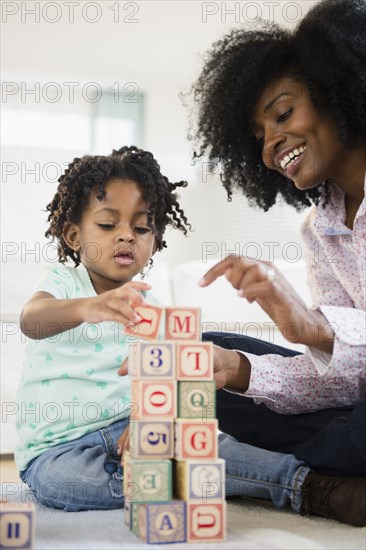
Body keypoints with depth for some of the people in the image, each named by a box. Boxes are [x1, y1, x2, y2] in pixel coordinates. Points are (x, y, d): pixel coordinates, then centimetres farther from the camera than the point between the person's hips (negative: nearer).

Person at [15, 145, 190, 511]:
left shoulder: (146, 305, 7)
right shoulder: (64, 281, -8)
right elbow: (31, 322, -33)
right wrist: (86, 308, -55)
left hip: (123, 428, 3)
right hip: (56, 444, -2)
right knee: (59, 479, -35)